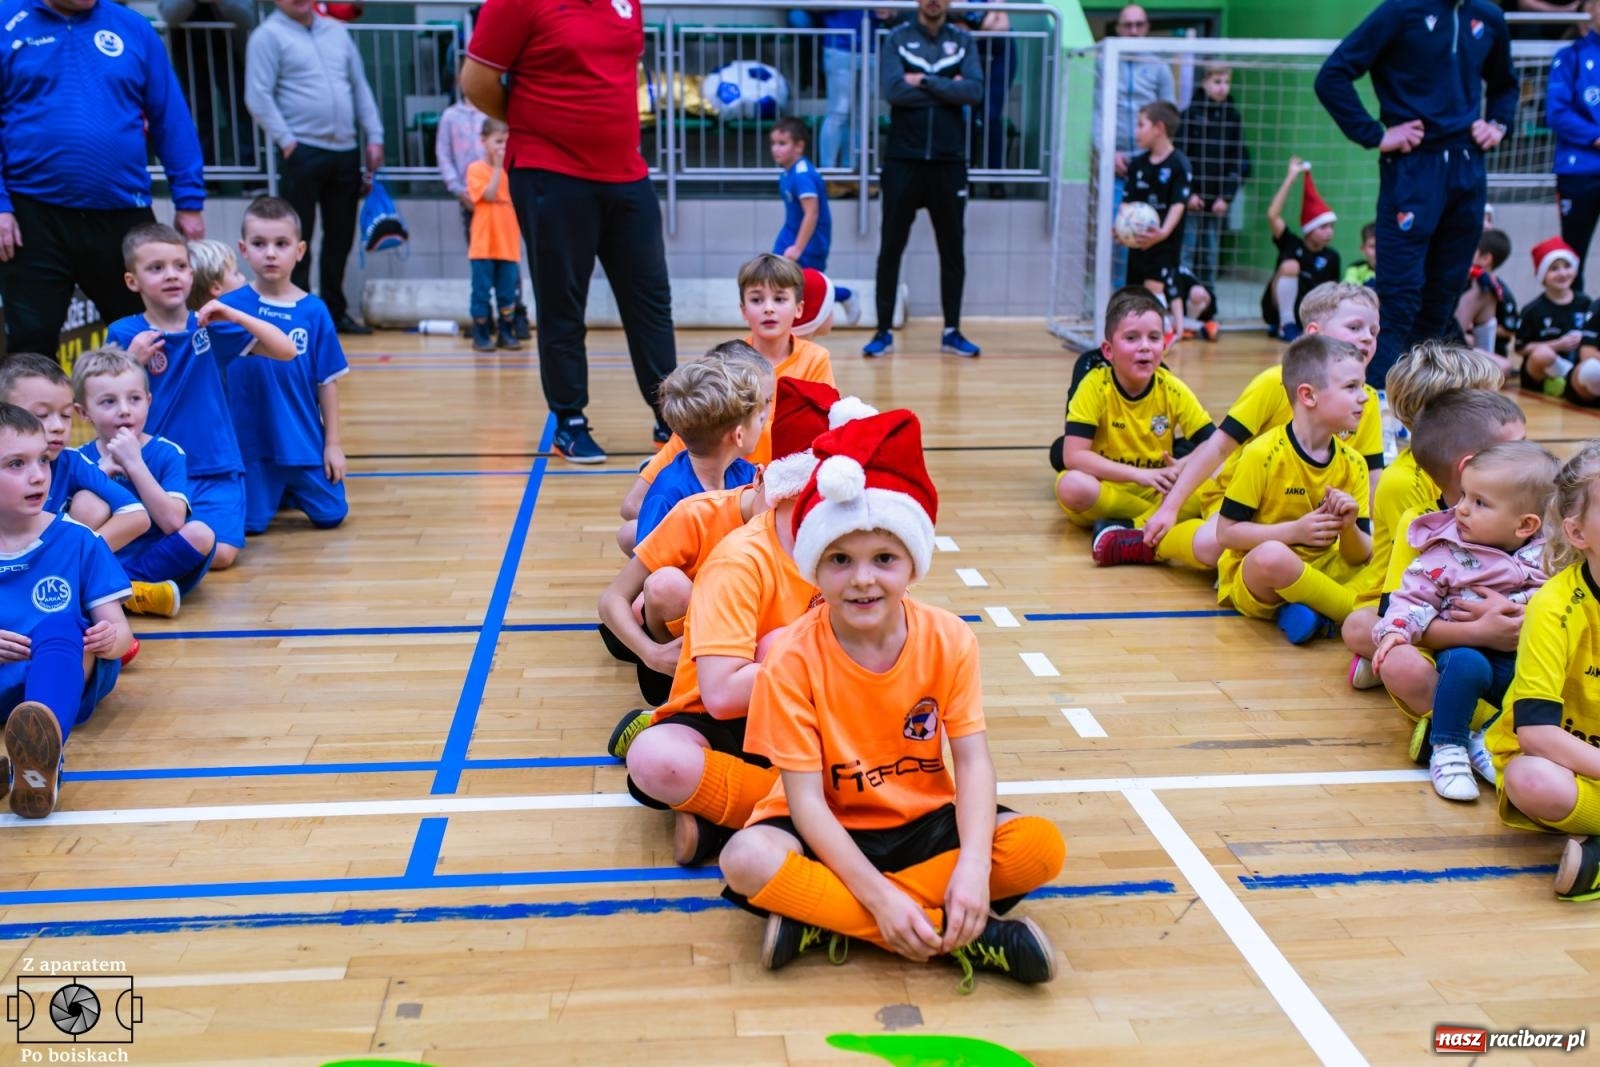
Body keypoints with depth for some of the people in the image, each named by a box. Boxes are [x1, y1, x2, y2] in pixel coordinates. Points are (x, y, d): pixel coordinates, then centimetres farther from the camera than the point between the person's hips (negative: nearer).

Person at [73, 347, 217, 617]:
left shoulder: (168, 453, -3)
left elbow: (173, 523, -17)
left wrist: (134, 463, -20)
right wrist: (101, 472, -15)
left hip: (159, 563, -1)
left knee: (201, 534, -29)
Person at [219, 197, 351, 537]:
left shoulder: (314, 311, -4)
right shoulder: (230, 306, -6)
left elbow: (327, 381, 1)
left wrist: (333, 442, 1)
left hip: (304, 442, 1)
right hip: (250, 442, -1)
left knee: (330, 516, 4)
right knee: (250, 525, 1)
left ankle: (291, 492, 34)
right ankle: (275, 495, 34)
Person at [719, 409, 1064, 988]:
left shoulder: (948, 639, -11)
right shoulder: (792, 659, -18)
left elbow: (972, 758, -12)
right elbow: (806, 799, -20)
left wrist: (973, 866, -30)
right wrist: (880, 898, -30)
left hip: (925, 822, 3)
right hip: (829, 832, -2)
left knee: (1042, 846, -22)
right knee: (748, 859, -33)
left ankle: (821, 917, -21)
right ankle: (966, 935, -28)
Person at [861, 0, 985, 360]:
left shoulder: (963, 41, 7)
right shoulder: (897, 39, 2)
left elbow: (975, 91, -8)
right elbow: (892, 90, -14)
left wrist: (925, 82, -12)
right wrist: (948, 90, -9)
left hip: (949, 162, 2)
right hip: (902, 160, -1)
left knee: (953, 250, 7)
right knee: (890, 249, 1)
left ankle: (951, 332, 17)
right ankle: (883, 332, 9)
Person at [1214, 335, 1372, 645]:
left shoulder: (1352, 464, 3)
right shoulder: (1263, 454, -13)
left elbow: (1361, 557, 3)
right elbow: (1226, 532, -13)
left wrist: (1349, 527, -18)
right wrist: (1295, 530, -20)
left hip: (1318, 572, 5)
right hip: (1252, 580, -5)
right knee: (1272, 554, -39)